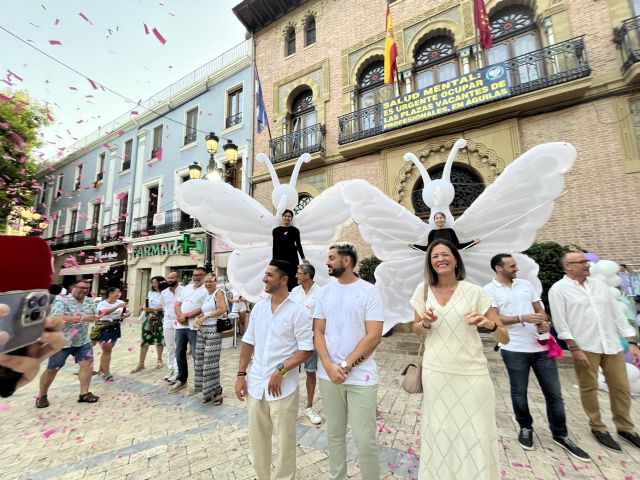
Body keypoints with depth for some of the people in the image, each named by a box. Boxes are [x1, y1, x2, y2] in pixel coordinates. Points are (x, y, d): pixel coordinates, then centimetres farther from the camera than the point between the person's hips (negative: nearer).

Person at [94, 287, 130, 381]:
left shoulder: (120, 302, 3)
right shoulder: (102, 303, -9)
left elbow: (128, 312, 4)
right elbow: (105, 312, -29)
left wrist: (126, 314, -18)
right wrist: (118, 306, -36)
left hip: (115, 328, 5)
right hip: (104, 328, -4)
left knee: (107, 350, 15)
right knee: (107, 350, -3)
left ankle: (101, 370, 33)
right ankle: (106, 373, 8)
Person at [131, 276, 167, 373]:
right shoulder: (150, 292, 8)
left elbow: (163, 307, -16)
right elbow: (147, 304, 14)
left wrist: (151, 309, -26)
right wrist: (144, 308, -5)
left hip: (159, 319, -4)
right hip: (148, 318, 4)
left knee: (159, 339, 8)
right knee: (145, 340, 1)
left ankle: (159, 360, 24)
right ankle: (141, 363, 8)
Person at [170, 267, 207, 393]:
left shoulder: (206, 290, -8)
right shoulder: (186, 288, 14)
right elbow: (177, 304, 10)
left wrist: (186, 316, -16)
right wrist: (180, 315, -9)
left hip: (194, 327, -7)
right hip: (180, 325, 7)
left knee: (196, 355, 2)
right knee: (179, 353, 15)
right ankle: (181, 380, 31)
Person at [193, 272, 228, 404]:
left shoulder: (218, 292, -7)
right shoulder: (206, 295, 16)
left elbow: (223, 309, -19)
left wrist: (205, 317, -17)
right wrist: (198, 318, 4)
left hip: (213, 329, -8)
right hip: (202, 329, 8)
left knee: (211, 361, -4)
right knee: (201, 360, 8)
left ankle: (216, 391, 12)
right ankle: (207, 390, 23)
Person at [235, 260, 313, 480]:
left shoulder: (298, 311, -15)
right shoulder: (258, 307, 3)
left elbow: (306, 350, -14)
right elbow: (248, 343, 8)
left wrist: (281, 370, -20)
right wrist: (241, 374, 5)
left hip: (283, 387, -5)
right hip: (255, 383, 5)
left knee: (284, 439, 12)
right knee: (257, 436, 21)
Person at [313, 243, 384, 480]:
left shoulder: (369, 291, -8)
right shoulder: (325, 291, 4)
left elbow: (374, 336, -12)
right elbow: (318, 332, 3)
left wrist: (346, 365, -11)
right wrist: (329, 366, -9)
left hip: (361, 376, -3)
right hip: (328, 375, 4)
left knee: (365, 439, 5)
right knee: (334, 434, 17)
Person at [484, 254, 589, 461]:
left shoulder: (526, 284, 10)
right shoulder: (490, 290, -8)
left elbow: (539, 309, 12)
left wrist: (545, 323, -9)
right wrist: (522, 318, -23)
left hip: (541, 345, 4)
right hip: (514, 350, -4)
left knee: (554, 392, 12)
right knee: (519, 393, 10)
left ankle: (560, 435, 31)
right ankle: (525, 428, 32)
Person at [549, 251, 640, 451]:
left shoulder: (599, 285, 11)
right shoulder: (559, 289, -8)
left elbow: (617, 314, 12)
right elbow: (560, 322, -10)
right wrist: (574, 348, -14)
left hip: (612, 345, 5)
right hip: (584, 346, -5)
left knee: (621, 388, 13)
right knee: (589, 388, 8)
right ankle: (598, 428, 26)